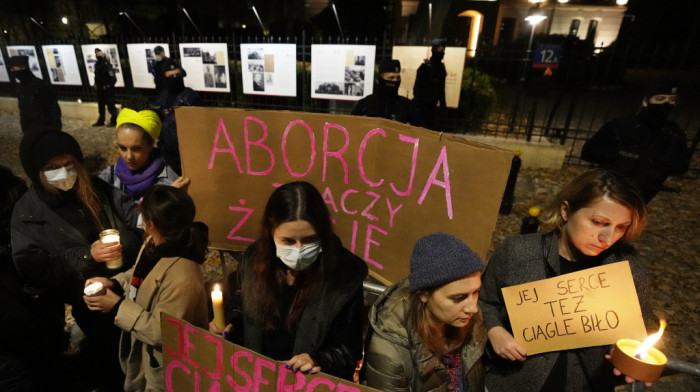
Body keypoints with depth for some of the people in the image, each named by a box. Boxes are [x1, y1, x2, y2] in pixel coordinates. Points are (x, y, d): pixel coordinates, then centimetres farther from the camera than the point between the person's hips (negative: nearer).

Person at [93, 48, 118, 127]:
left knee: (110, 105, -3)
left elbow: (112, 78, -18)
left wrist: (108, 86, -17)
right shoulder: (97, 64, 11)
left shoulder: (107, 65, -14)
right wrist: (96, 85, 13)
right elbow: (96, 76, 20)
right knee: (101, 105, 14)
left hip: (107, 89, -8)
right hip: (100, 89, 8)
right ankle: (101, 121, 22)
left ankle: (114, 121, 5)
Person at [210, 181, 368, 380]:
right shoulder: (254, 258, -5)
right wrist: (228, 326, -5)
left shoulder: (344, 275, -16)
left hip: (310, 381, -2)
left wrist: (319, 362, -23)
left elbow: (348, 349, -7)